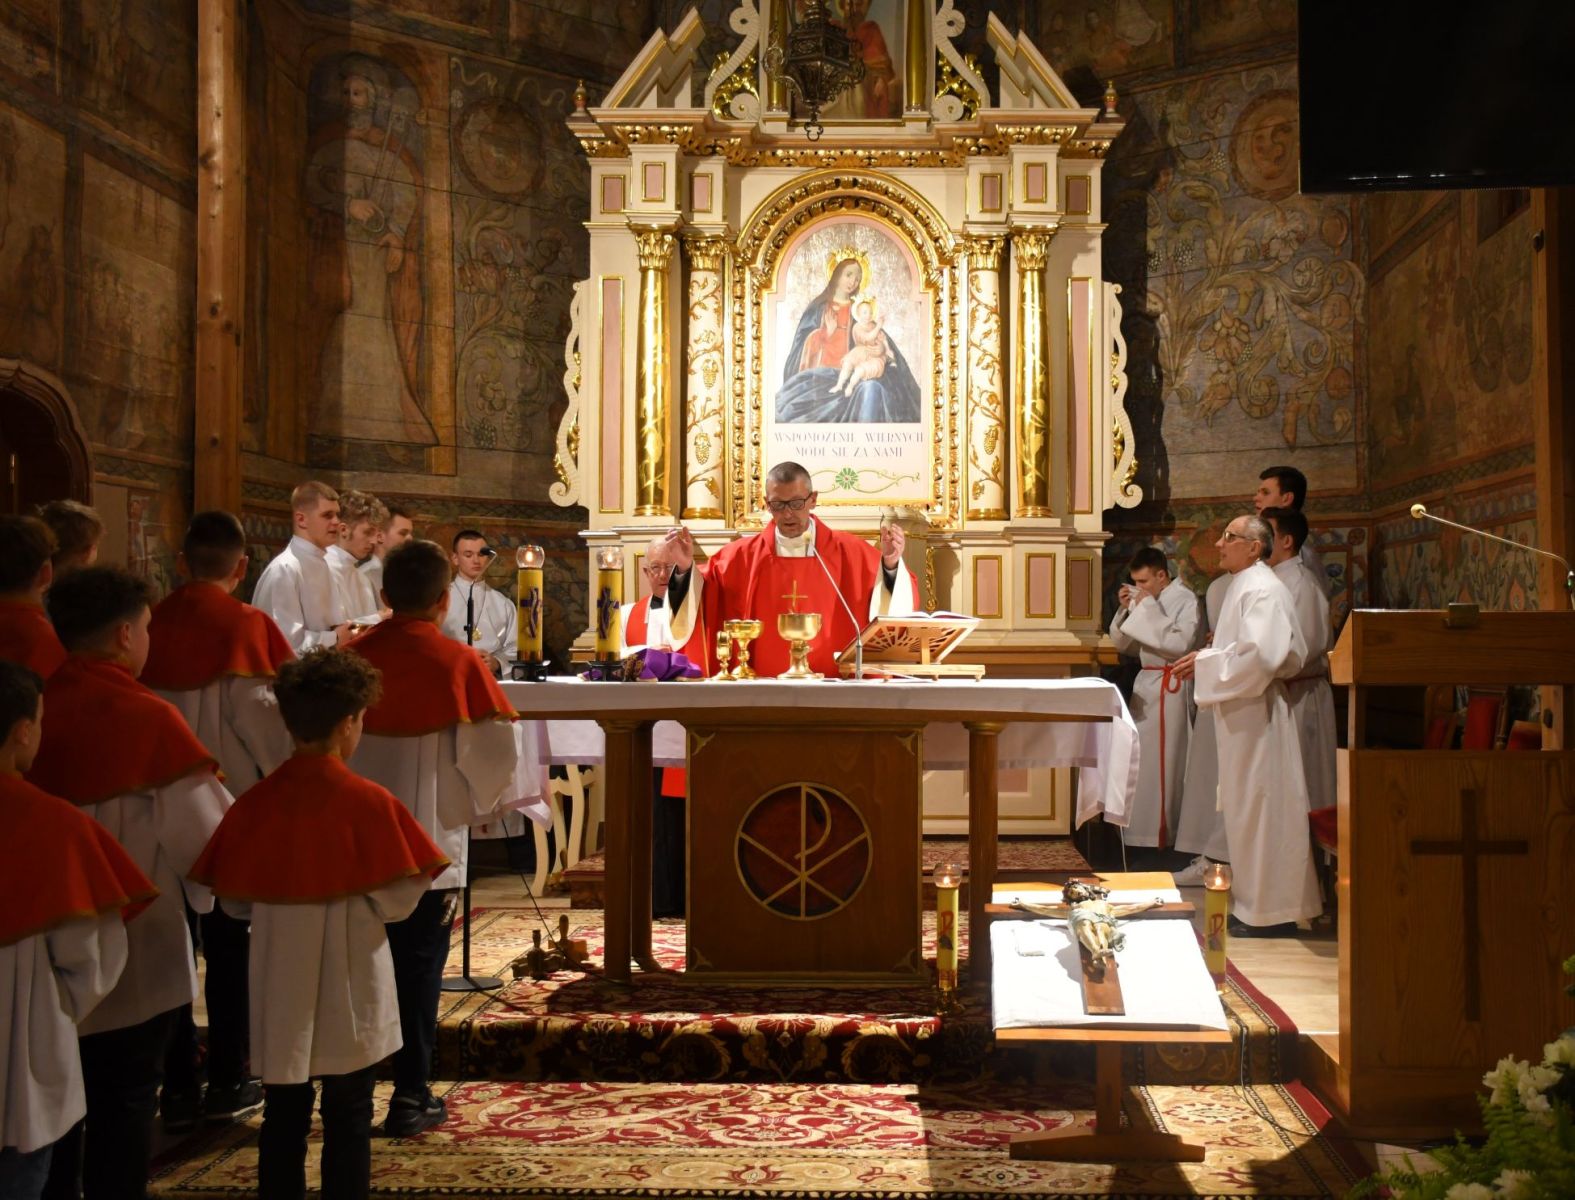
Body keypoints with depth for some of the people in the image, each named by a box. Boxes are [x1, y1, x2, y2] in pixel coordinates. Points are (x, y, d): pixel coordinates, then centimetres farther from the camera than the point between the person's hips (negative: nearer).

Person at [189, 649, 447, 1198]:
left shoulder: (254, 803, -5)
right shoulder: (369, 802, -16)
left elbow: (234, 901, 3)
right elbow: (398, 900, -13)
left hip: (279, 989, 3)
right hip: (349, 989, -3)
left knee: (283, 1116, 14)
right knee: (347, 1117, 9)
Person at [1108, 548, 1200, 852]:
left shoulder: (1185, 599, -9)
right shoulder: (1143, 599, 11)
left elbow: (1179, 644, -21)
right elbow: (1123, 643, 15)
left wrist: (1148, 608, -17)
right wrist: (1126, 609, -1)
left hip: (1170, 686, -7)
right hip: (1145, 683, 7)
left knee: (1162, 760, -5)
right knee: (1140, 758, 9)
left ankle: (1161, 831, 3)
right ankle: (1140, 827, 18)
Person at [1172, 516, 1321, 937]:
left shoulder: (1261, 590, -16)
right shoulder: (1245, 586, 15)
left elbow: (1260, 654, -27)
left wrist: (1206, 663, -17)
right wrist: (1208, 660, 8)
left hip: (1256, 716, -10)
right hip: (1243, 715, 10)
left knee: (1259, 807, -4)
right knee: (1248, 808, 14)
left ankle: (1271, 913, 3)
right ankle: (1255, 905, 22)